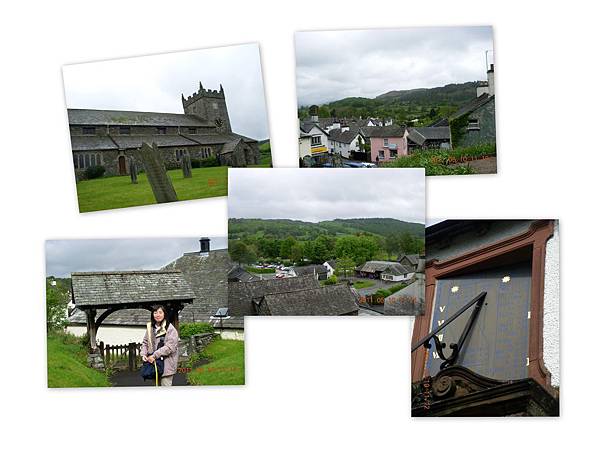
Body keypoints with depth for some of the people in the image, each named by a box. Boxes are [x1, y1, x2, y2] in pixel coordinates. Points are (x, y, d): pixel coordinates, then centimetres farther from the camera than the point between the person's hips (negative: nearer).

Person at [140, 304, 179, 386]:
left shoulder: (170, 329, -11)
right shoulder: (150, 328, 9)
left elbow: (170, 347, -17)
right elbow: (145, 342, 15)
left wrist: (155, 355, -19)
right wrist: (143, 354, -4)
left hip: (166, 364, -6)